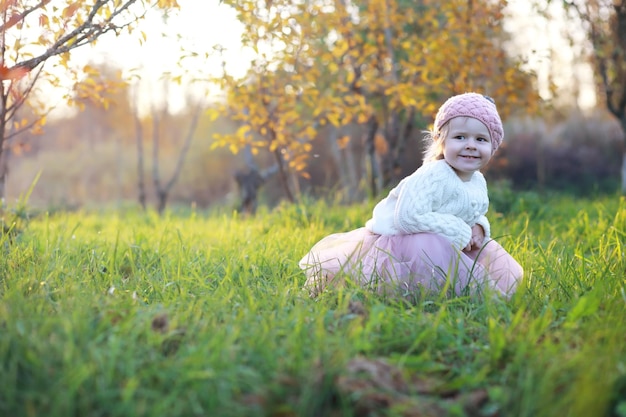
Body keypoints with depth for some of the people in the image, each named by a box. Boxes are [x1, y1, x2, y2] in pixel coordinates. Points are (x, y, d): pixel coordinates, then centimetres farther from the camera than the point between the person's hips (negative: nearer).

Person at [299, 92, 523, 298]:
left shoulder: (479, 182, 1)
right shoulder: (433, 176, -27)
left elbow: (474, 214, 19)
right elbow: (408, 218, -35)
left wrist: (478, 228, -8)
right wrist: (461, 233, -27)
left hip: (445, 244, 9)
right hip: (400, 240, -9)